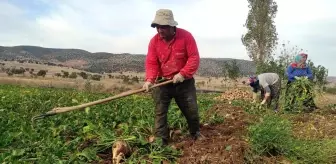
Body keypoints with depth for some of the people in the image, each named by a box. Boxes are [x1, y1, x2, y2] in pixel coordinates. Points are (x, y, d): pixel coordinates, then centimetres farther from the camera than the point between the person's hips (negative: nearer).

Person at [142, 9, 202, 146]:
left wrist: (183, 74, -24)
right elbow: (151, 62, -9)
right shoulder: (154, 41, -6)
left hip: (184, 82, -1)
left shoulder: (186, 36, -13)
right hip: (163, 82, 2)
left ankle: (196, 133, 35)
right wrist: (149, 79, -25)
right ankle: (161, 140, 8)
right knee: (160, 112, -2)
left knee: (191, 110, 10)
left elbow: (194, 58, -15)